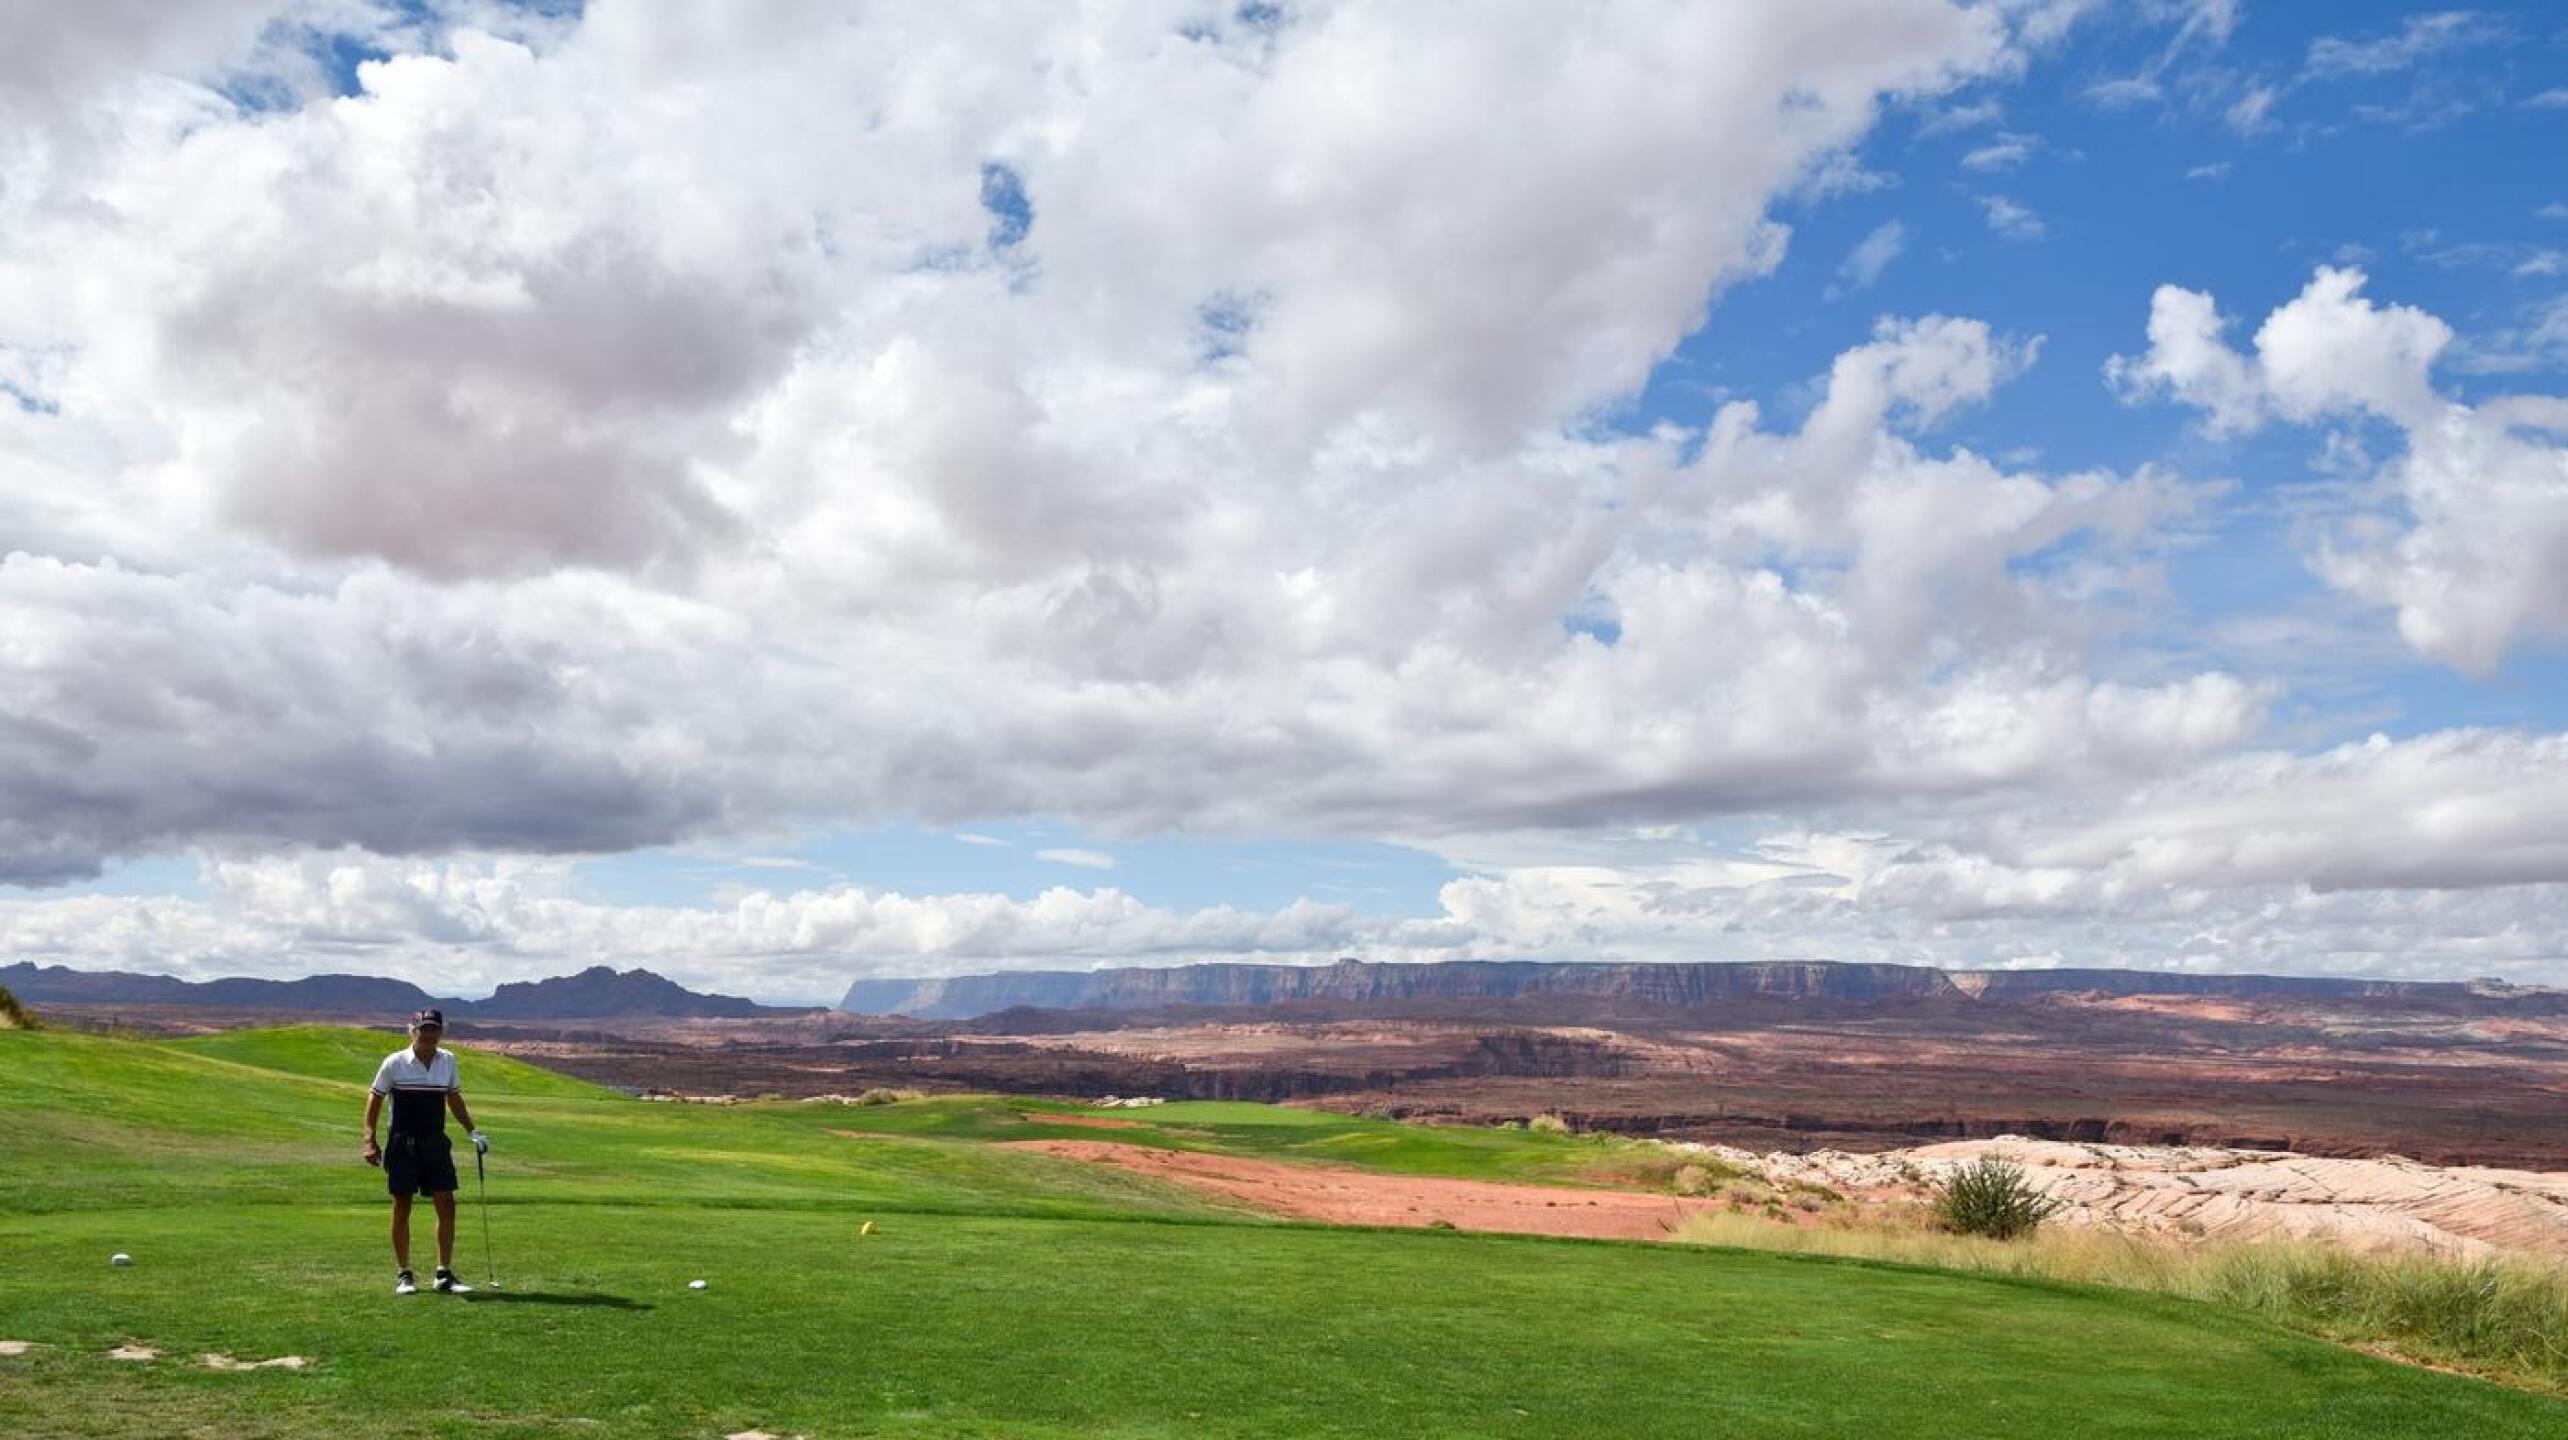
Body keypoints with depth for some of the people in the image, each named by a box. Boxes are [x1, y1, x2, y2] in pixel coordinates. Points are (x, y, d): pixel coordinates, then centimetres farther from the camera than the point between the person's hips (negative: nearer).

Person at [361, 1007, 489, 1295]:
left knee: (446, 1204, -2)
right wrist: (370, 1140, -7)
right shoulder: (394, 1063, -6)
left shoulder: (447, 1060, 5)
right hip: (403, 1144, -3)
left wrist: (472, 1131, 14)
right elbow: (375, 1097, 0)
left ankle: (444, 1274, 5)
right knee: (402, 1207, 3)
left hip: (436, 1142, 3)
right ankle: (403, 1274, 15)